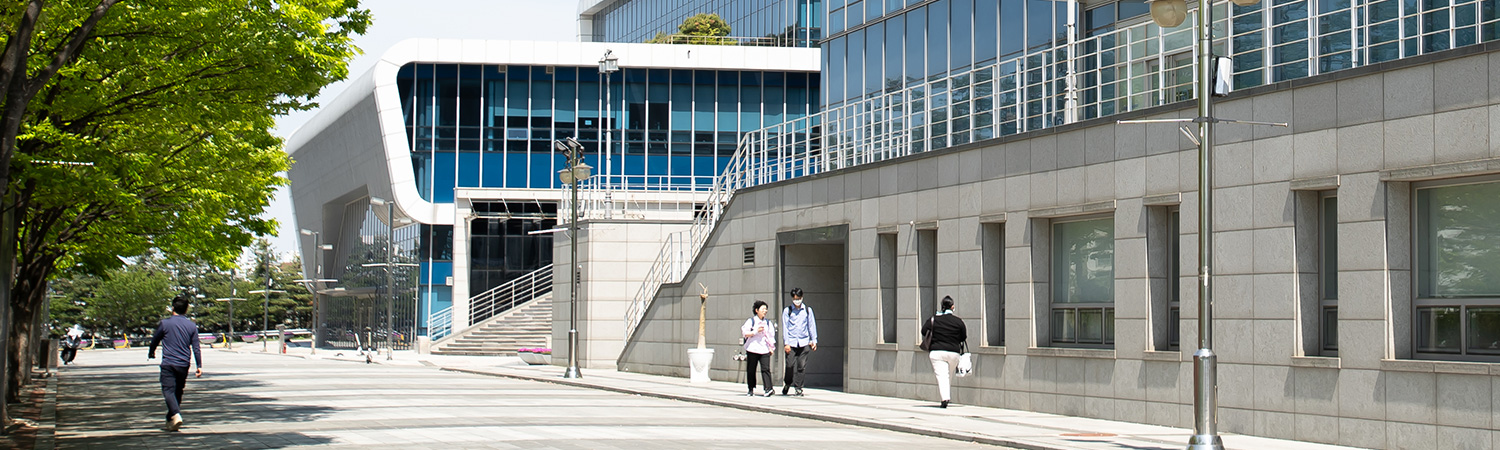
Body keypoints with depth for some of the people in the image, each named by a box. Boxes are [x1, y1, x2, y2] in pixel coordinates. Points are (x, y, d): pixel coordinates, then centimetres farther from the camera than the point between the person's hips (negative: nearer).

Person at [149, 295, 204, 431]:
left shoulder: (165, 323, -2)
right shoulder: (192, 326, 4)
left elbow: (155, 340, 11)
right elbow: (196, 348, 2)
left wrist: (151, 353, 31)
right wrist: (199, 366, 6)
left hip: (168, 364, -3)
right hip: (183, 364, 3)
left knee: (168, 390, -8)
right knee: (178, 392, 14)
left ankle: (176, 415, -30)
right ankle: (170, 422, 20)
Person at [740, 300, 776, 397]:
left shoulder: (768, 323, 15)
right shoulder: (751, 321, 2)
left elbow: (771, 336, 20)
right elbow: (744, 333, -5)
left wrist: (771, 347, 12)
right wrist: (755, 332, -15)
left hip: (764, 349, 2)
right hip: (752, 349, -2)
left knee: (765, 369, -11)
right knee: (751, 370, 3)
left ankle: (768, 388, -19)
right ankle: (751, 390, 13)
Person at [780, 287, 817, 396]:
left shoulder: (807, 310, 11)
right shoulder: (787, 311, 6)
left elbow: (811, 325, 14)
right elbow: (785, 327, 3)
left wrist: (814, 340, 7)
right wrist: (786, 343, -4)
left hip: (804, 342, 1)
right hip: (791, 342, -1)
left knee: (801, 366, -2)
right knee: (790, 365, -5)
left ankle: (798, 388, 5)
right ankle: (787, 383, 17)